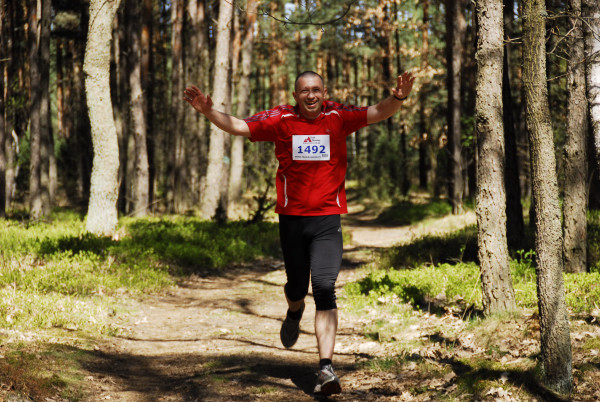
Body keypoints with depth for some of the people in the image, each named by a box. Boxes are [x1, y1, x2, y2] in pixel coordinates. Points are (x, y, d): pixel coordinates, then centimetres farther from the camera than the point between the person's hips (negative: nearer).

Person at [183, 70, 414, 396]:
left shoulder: (338, 117, -1)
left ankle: (325, 368, -14)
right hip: (291, 218, 1)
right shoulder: (281, 120, -1)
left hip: (327, 219, -1)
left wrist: (398, 98, -30)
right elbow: (237, 126, -4)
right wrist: (208, 112, -20)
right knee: (296, 286, 13)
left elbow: (378, 113, -10)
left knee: (324, 287, -13)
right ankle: (294, 313, 53)